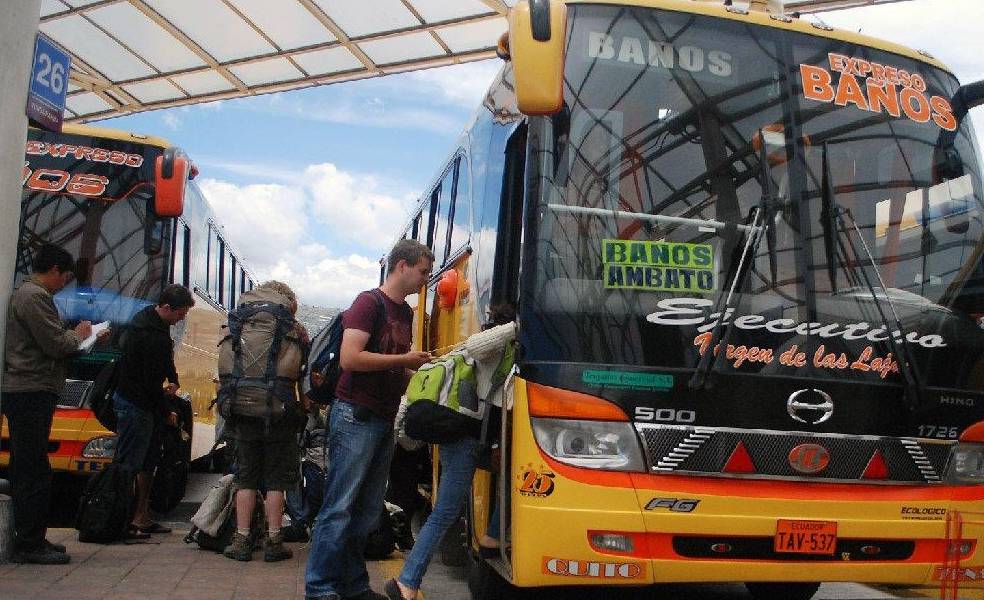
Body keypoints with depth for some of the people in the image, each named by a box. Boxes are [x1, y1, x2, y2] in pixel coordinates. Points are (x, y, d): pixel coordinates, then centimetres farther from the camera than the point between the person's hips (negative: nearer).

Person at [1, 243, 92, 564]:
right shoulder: (34, 296, -12)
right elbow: (57, 345, -17)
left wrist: (71, 337, 12)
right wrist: (78, 334, 1)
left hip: (27, 393, 11)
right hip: (32, 393, -11)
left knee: (27, 471, 14)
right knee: (34, 472, -8)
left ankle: (29, 540, 21)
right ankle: (29, 544, -4)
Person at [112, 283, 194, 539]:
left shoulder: (156, 323, 7)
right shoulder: (149, 335, -24)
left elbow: (166, 361, 20)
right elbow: (150, 381, -22)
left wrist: (174, 381, 3)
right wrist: (167, 411, -11)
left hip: (148, 405, 11)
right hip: (135, 405, -11)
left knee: (148, 463, 15)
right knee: (128, 465, -5)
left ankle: (142, 518, 23)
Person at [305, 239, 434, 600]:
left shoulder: (406, 312, 16)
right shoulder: (369, 302, -9)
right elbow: (350, 358, -19)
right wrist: (405, 360, -13)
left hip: (384, 420, 8)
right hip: (356, 416, -8)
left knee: (368, 510, 10)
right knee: (340, 507, -4)